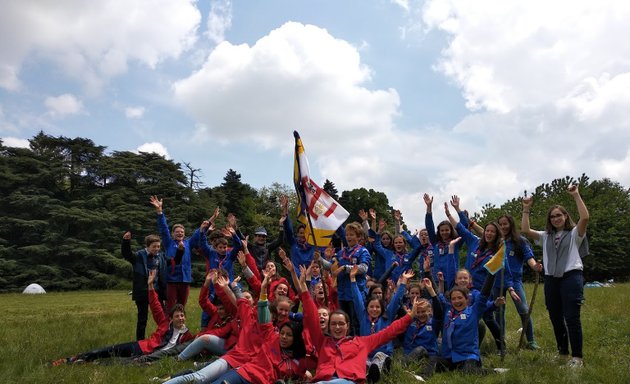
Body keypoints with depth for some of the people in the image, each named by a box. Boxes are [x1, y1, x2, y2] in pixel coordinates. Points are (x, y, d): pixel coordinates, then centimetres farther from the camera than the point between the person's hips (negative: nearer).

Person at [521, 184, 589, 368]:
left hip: (571, 277, -5)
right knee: (555, 318, 11)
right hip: (551, 279, 5)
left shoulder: (575, 233, 4)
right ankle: (562, 351, 25)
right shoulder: (546, 236, 16)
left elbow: (585, 217, -15)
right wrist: (526, 209, 0)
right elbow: (525, 230, 4)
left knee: (571, 317, -10)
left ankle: (577, 357, -2)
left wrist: (576, 195, -15)